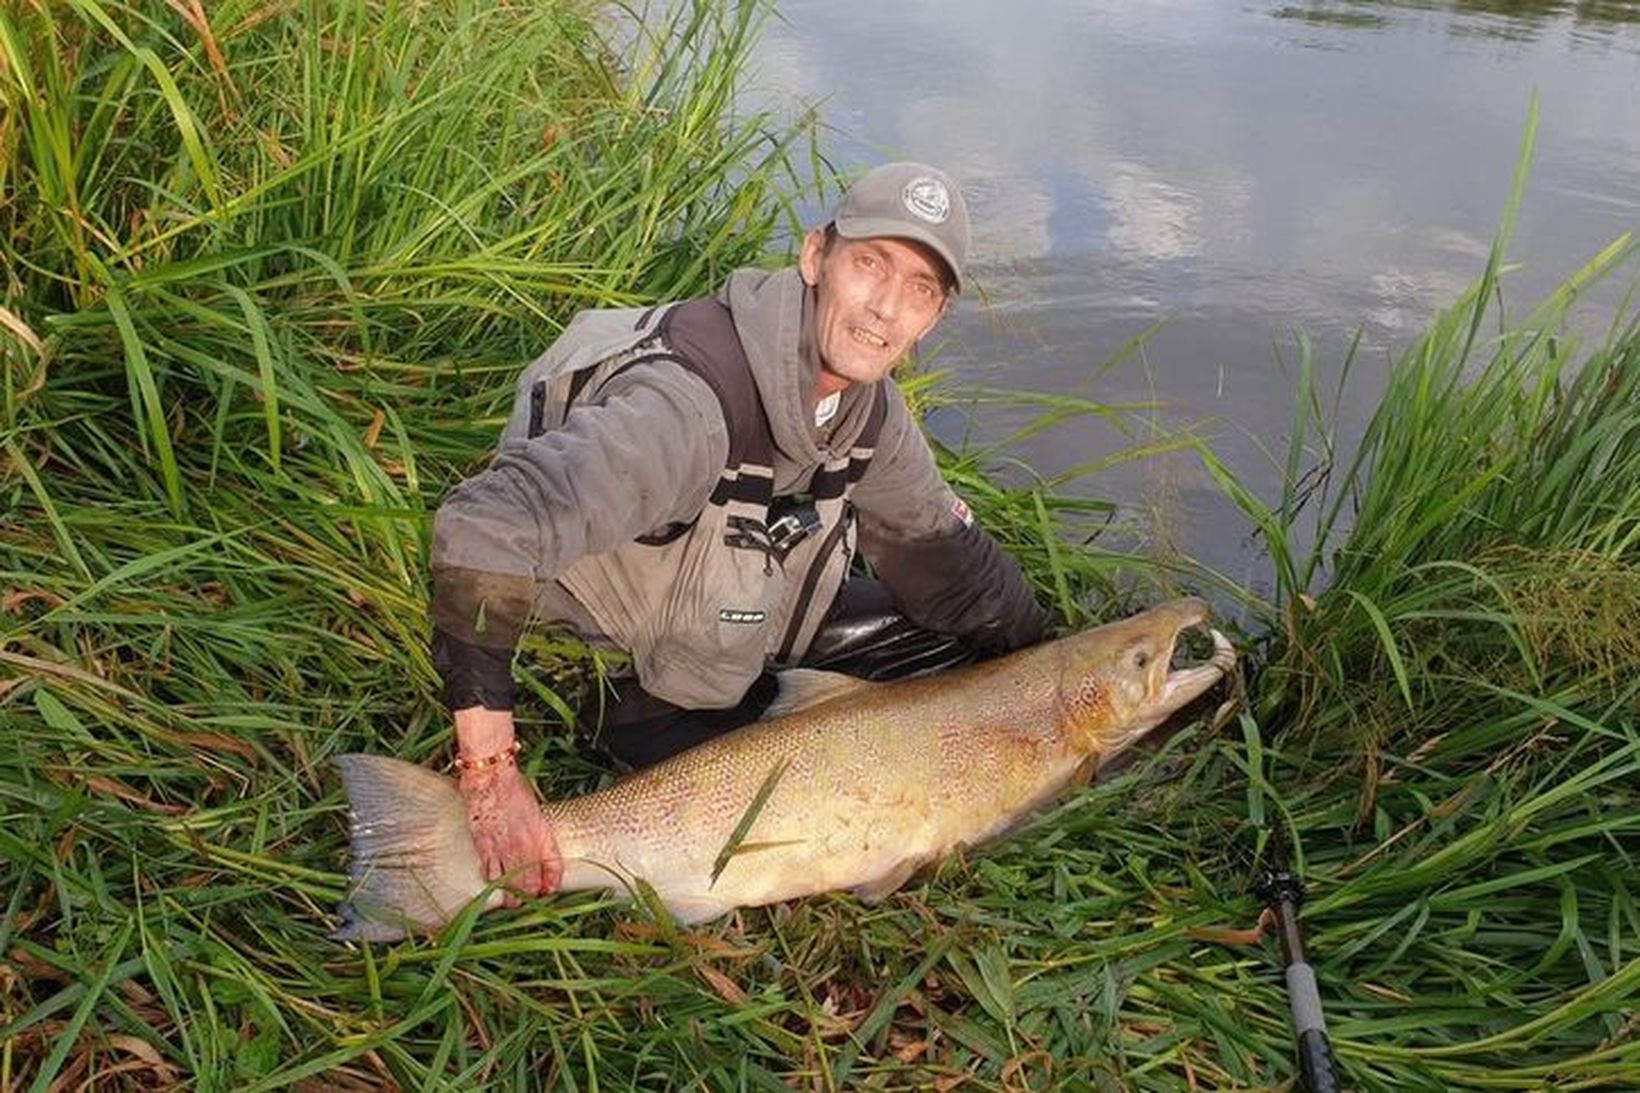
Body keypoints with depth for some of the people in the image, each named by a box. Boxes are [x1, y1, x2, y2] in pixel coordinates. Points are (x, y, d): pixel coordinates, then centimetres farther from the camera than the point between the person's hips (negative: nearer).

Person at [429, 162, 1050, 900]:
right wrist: (491, 775, -39)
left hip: (747, 631, 7)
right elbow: (483, 532, -44)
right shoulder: (691, 402, -37)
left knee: (961, 633, 4)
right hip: (622, 677, -7)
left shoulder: (868, 406, -9)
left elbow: (944, 553, 6)